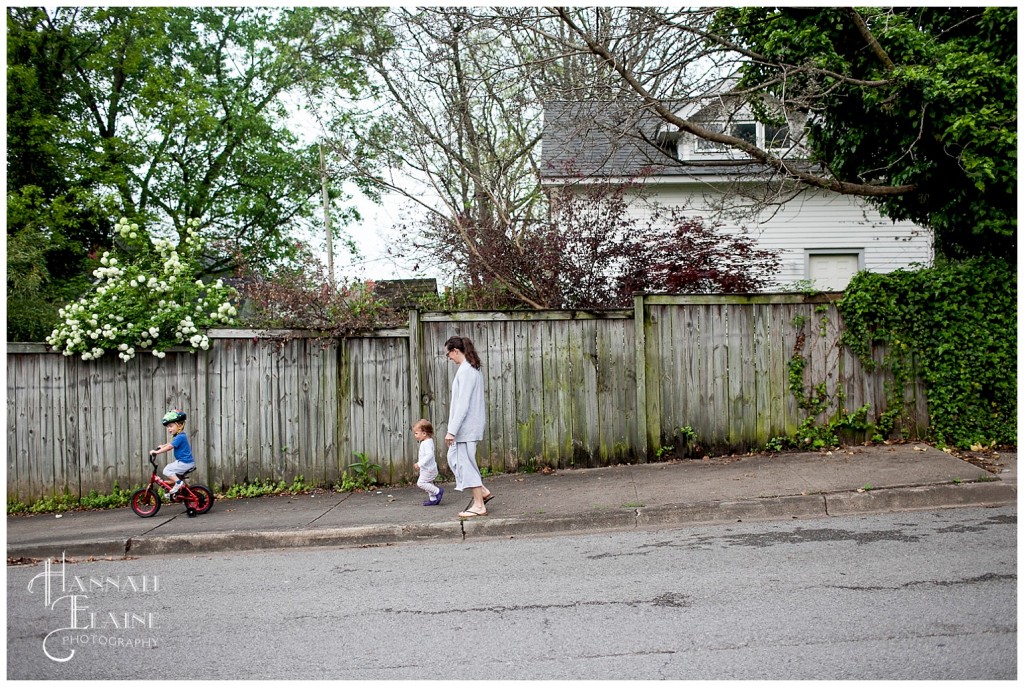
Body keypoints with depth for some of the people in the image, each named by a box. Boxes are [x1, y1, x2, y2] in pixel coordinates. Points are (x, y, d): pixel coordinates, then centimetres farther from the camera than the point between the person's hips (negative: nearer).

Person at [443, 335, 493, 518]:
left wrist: (452, 430, -21)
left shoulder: (465, 371, -18)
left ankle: (479, 505, 7)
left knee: (465, 462, -2)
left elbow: (463, 403, -22)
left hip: (466, 426, -10)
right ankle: (482, 491, 20)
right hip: (468, 426, 10)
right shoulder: (473, 368, 12)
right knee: (454, 457, 17)